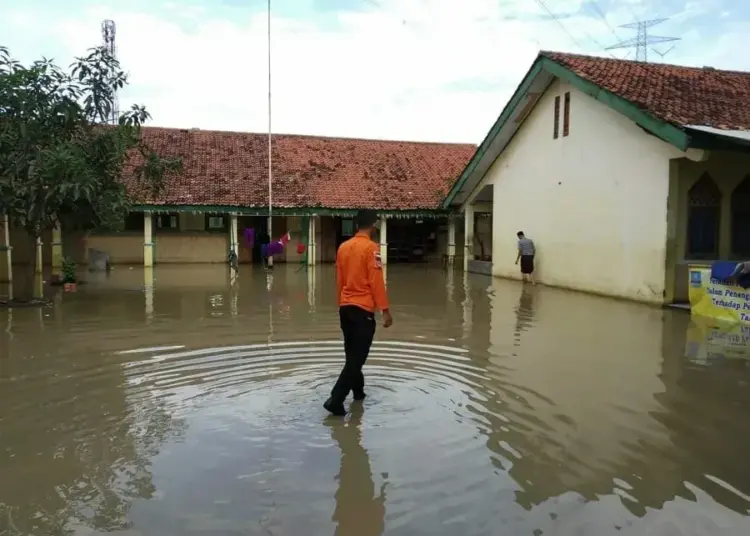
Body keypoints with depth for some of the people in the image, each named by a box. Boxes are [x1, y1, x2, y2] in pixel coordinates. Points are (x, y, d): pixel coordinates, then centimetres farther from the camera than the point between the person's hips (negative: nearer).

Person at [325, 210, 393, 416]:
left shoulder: (343, 247, 9)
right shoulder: (371, 248, -11)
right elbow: (376, 281, -15)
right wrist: (385, 310, -11)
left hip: (345, 307, 7)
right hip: (363, 309, -7)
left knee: (352, 354, 18)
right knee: (357, 357, -3)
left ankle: (358, 391, 31)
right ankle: (336, 399, -9)